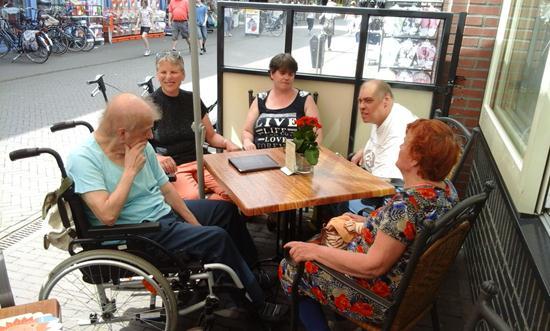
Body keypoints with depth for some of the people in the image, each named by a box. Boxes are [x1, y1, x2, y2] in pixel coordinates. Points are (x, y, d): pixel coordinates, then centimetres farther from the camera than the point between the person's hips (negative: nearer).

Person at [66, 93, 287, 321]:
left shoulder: (141, 145, -2)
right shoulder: (83, 159, -21)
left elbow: (165, 188, 6)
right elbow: (108, 216, -29)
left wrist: (193, 222, 2)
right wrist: (130, 170, -24)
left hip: (165, 212, 8)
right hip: (140, 232, -8)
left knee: (226, 209, 13)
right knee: (217, 238, -20)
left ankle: (253, 267, 33)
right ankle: (259, 302, 0)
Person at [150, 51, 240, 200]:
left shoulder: (192, 100, 12)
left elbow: (211, 135, 18)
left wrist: (227, 143, -4)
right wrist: (157, 158, -25)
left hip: (199, 161, 4)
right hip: (170, 167, -4)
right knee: (192, 197, -35)